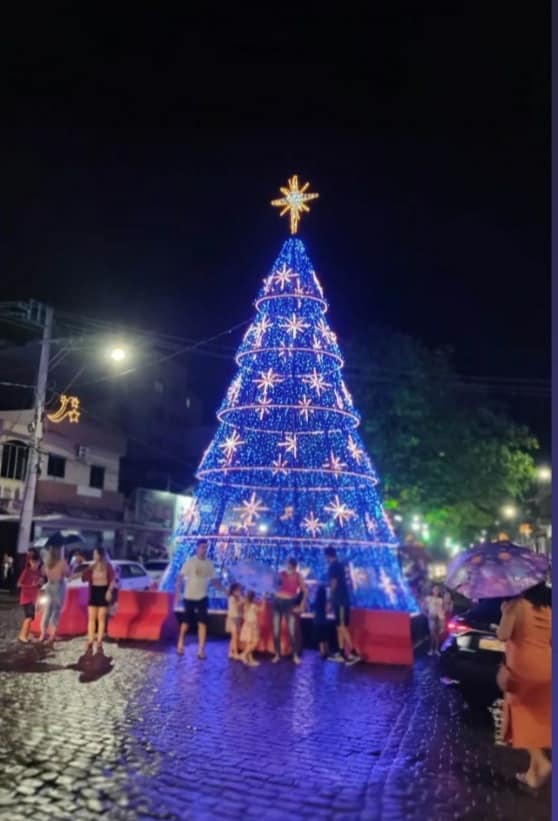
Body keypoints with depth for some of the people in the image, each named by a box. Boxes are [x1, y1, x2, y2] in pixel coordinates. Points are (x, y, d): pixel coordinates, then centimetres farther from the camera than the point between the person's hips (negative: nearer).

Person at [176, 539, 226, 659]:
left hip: (202, 597, 3)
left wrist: (225, 590, 1)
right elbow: (181, 576, -11)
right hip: (189, 597, -3)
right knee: (186, 622, 9)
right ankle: (180, 644, 33)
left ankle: (201, 650, 1)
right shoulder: (190, 561, -10)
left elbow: (214, 580, 9)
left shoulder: (209, 563, 2)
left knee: (202, 623, -3)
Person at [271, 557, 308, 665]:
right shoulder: (282, 574, 1)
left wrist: (301, 606, -1)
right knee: (276, 631, 4)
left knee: (292, 631, -7)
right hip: (278, 602, 2)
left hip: (289, 604, -2)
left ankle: (295, 655, 7)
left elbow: (305, 591, 1)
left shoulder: (298, 576, -4)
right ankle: (277, 654, 15)